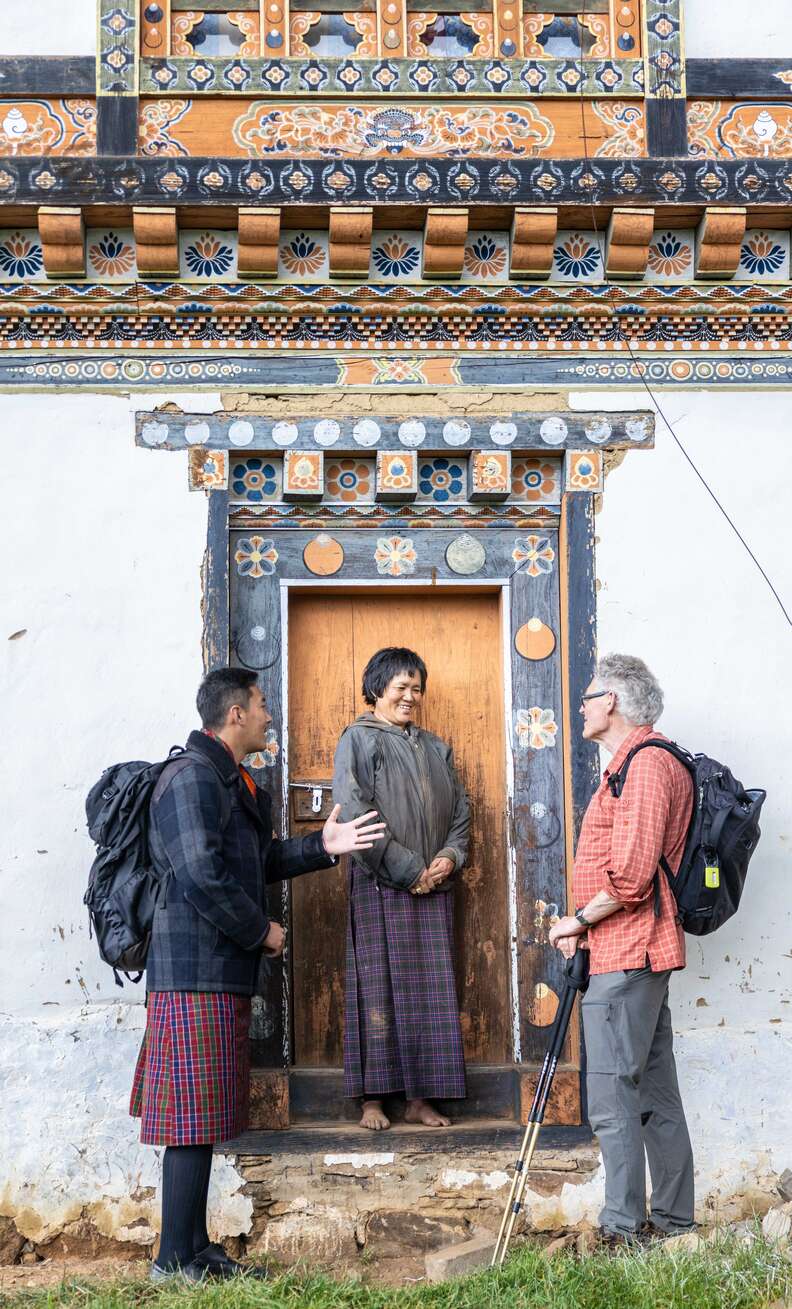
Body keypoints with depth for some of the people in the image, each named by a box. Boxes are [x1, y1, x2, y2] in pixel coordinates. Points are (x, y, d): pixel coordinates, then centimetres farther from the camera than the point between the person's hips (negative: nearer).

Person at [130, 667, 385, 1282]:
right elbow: (201, 875, -22)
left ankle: (196, 1249, 21)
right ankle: (176, 1262, 2)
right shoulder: (191, 777, -14)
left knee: (202, 1119, 13)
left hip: (223, 975, 10)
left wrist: (321, 847, 11)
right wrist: (260, 931, -12)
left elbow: (258, 861, 22)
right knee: (193, 1118, -5)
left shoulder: (236, 782, 19)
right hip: (196, 970, -10)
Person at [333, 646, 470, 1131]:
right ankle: (373, 1099, 4)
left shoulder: (436, 748, 17)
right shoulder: (359, 740, -1)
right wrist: (408, 869, -13)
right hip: (381, 887, -5)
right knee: (378, 988, -2)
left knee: (430, 990, 4)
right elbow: (354, 813, -12)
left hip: (433, 888, 5)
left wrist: (450, 856, -4)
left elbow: (460, 810, 17)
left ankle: (421, 1097, 11)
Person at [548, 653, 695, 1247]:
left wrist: (580, 919, -9)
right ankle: (671, 1221, 23)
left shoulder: (646, 764, -15)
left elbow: (630, 878, -23)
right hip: (640, 953, 11)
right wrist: (586, 925, 12)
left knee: (613, 1099, -6)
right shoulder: (641, 761, 19)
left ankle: (624, 1231, 0)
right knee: (655, 1092, 15)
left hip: (628, 956, -11)